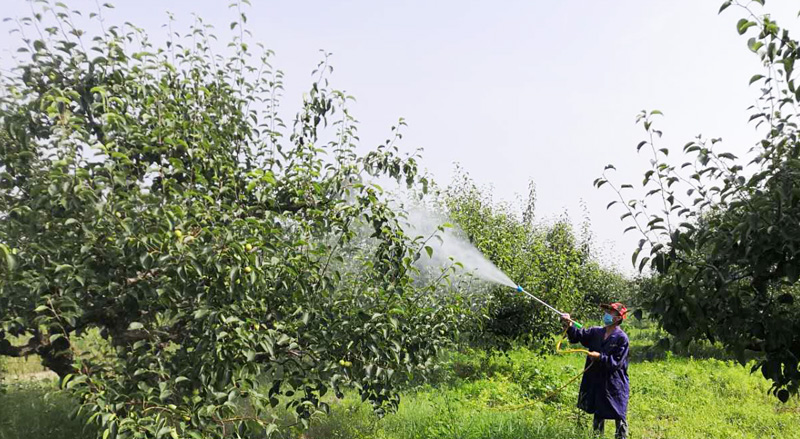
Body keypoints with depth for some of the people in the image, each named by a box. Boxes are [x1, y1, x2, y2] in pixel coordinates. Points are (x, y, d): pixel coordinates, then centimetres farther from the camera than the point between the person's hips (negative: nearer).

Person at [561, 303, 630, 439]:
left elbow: (617, 362, -15)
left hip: (615, 385, -6)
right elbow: (578, 336, -1)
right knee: (598, 414, 18)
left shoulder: (622, 338, -13)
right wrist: (570, 325, -17)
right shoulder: (596, 332, 4)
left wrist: (601, 357, -25)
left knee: (619, 417, 5)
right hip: (596, 382, 6)